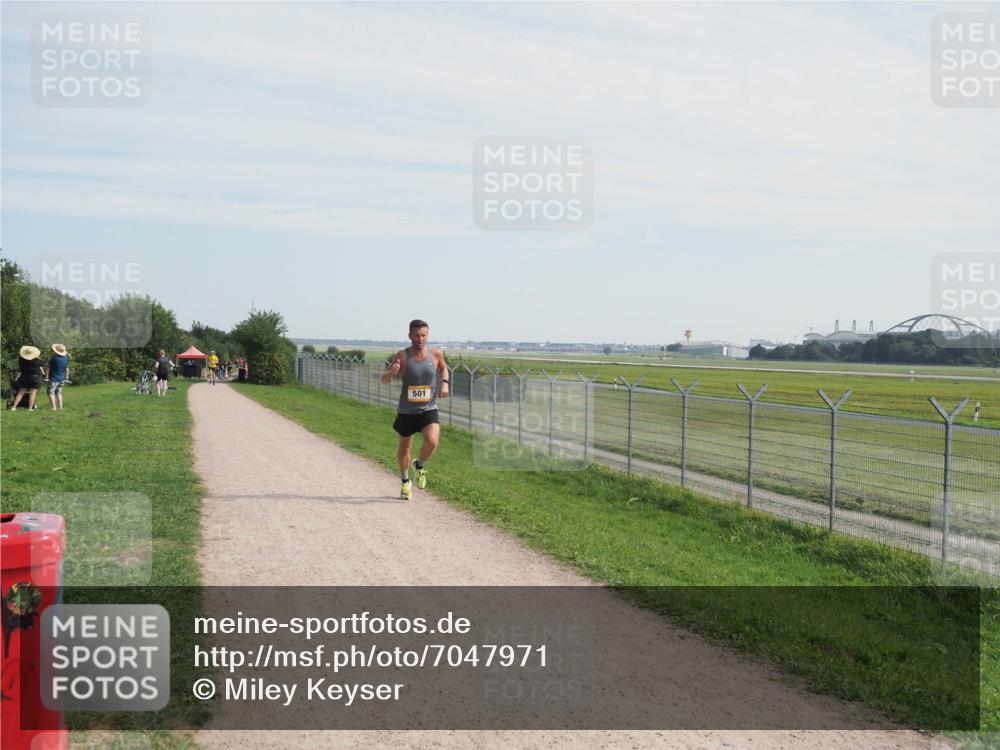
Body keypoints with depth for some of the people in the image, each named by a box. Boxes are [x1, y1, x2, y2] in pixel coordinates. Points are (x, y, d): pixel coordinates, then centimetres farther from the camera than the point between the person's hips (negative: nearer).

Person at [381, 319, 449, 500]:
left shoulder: (436, 354, -5)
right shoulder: (402, 355, -13)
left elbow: (443, 367, 18)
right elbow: (384, 380, -13)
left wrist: (444, 383, -1)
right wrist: (391, 372, -35)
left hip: (429, 409, 0)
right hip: (406, 411, 0)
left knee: (432, 442, -23)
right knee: (404, 448, 14)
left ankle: (420, 465, 10)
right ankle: (405, 482, 40)